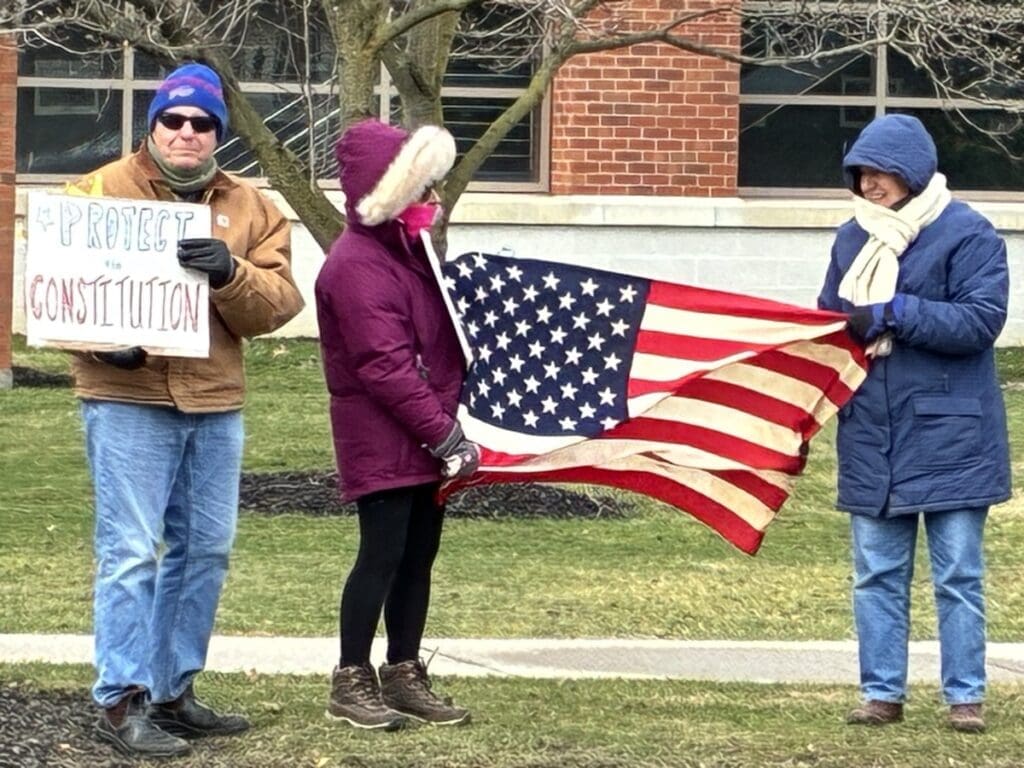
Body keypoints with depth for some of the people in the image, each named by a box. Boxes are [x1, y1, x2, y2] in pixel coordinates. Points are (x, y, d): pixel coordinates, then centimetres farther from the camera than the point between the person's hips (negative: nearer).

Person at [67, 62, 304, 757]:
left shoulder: (250, 209, 11)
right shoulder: (102, 191, 1)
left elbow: (277, 304, 1)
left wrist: (230, 272, -19)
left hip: (215, 401, 5)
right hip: (127, 396, -5)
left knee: (206, 550, 10)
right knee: (130, 552, -7)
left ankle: (173, 692, 22)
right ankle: (122, 703, -2)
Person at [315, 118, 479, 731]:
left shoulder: (409, 249, 15)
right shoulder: (359, 266, -17)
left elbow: (442, 337, 23)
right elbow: (385, 368, -21)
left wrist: (450, 425, 14)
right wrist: (446, 436, -21)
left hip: (425, 433, 9)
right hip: (381, 439, -9)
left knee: (420, 551, 10)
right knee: (383, 552, -7)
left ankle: (404, 675, 18)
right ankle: (351, 684, 1)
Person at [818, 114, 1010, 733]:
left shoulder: (967, 234, -9)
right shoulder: (853, 238, 10)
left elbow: (982, 319, -18)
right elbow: (832, 315, 19)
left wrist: (893, 313, -22)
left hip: (949, 434, -5)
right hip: (872, 434, 5)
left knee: (958, 575, 2)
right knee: (877, 574, 8)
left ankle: (965, 695, 8)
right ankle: (883, 693, 15)